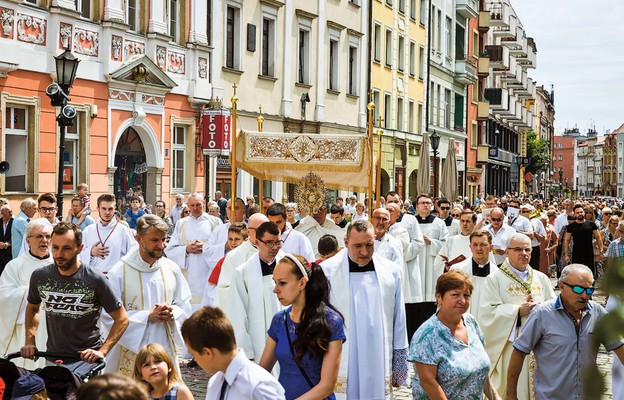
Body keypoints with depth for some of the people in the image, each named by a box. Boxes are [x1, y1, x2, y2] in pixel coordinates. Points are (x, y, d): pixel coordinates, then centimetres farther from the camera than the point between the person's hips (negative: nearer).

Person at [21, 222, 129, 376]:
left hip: (86, 358, -4)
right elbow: (32, 308, 19)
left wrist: (102, 351, -15)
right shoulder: (40, 276, -1)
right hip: (52, 357, 4)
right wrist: (30, 341, 6)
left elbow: (122, 319, -7)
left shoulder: (96, 280, -13)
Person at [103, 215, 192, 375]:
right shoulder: (119, 272, -8)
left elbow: (185, 306, 12)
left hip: (166, 350, 4)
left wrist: (171, 314, -10)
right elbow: (109, 317, -11)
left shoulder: (171, 269, 5)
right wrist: (148, 316, -14)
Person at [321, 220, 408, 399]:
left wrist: (400, 365, 10)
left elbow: (399, 320, 8)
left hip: (379, 364, 3)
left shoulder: (391, 271, 3)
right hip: (340, 366, -2)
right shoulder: (327, 271, -6)